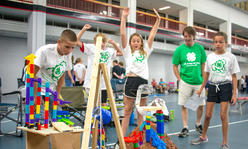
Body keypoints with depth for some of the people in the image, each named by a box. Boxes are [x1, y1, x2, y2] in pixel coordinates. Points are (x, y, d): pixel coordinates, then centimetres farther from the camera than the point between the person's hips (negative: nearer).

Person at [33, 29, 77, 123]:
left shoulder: (68, 54, -6)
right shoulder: (44, 51, -23)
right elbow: (32, 74, -20)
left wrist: (57, 96, 5)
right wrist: (36, 96, -19)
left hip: (51, 91, 5)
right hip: (35, 88, -5)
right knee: (40, 117, -15)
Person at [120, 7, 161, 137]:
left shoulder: (145, 52, 18)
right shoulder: (128, 51, 10)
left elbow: (152, 35, 14)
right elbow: (123, 34, 2)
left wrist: (158, 19, 10)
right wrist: (124, 17, -2)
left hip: (144, 81, 3)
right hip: (131, 80, -3)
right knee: (127, 111, 1)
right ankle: (122, 138, 6)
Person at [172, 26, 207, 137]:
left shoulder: (200, 48, 3)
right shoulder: (179, 49, -1)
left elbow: (203, 65, 9)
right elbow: (175, 66, 3)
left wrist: (203, 79, 4)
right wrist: (180, 80, -4)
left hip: (199, 82, 2)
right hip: (185, 82, -1)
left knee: (201, 105, 7)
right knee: (184, 105, 2)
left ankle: (198, 124, 30)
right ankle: (185, 128, 14)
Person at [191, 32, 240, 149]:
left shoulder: (230, 57, -2)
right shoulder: (210, 57, 6)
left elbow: (234, 76, -1)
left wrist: (234, 94, -7)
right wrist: (201, 89, 10)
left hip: (225, 86, -2)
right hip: (212, 86, 3)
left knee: (223, 114, -6)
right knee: (208, 114, 6)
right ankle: (203, 136, 27)